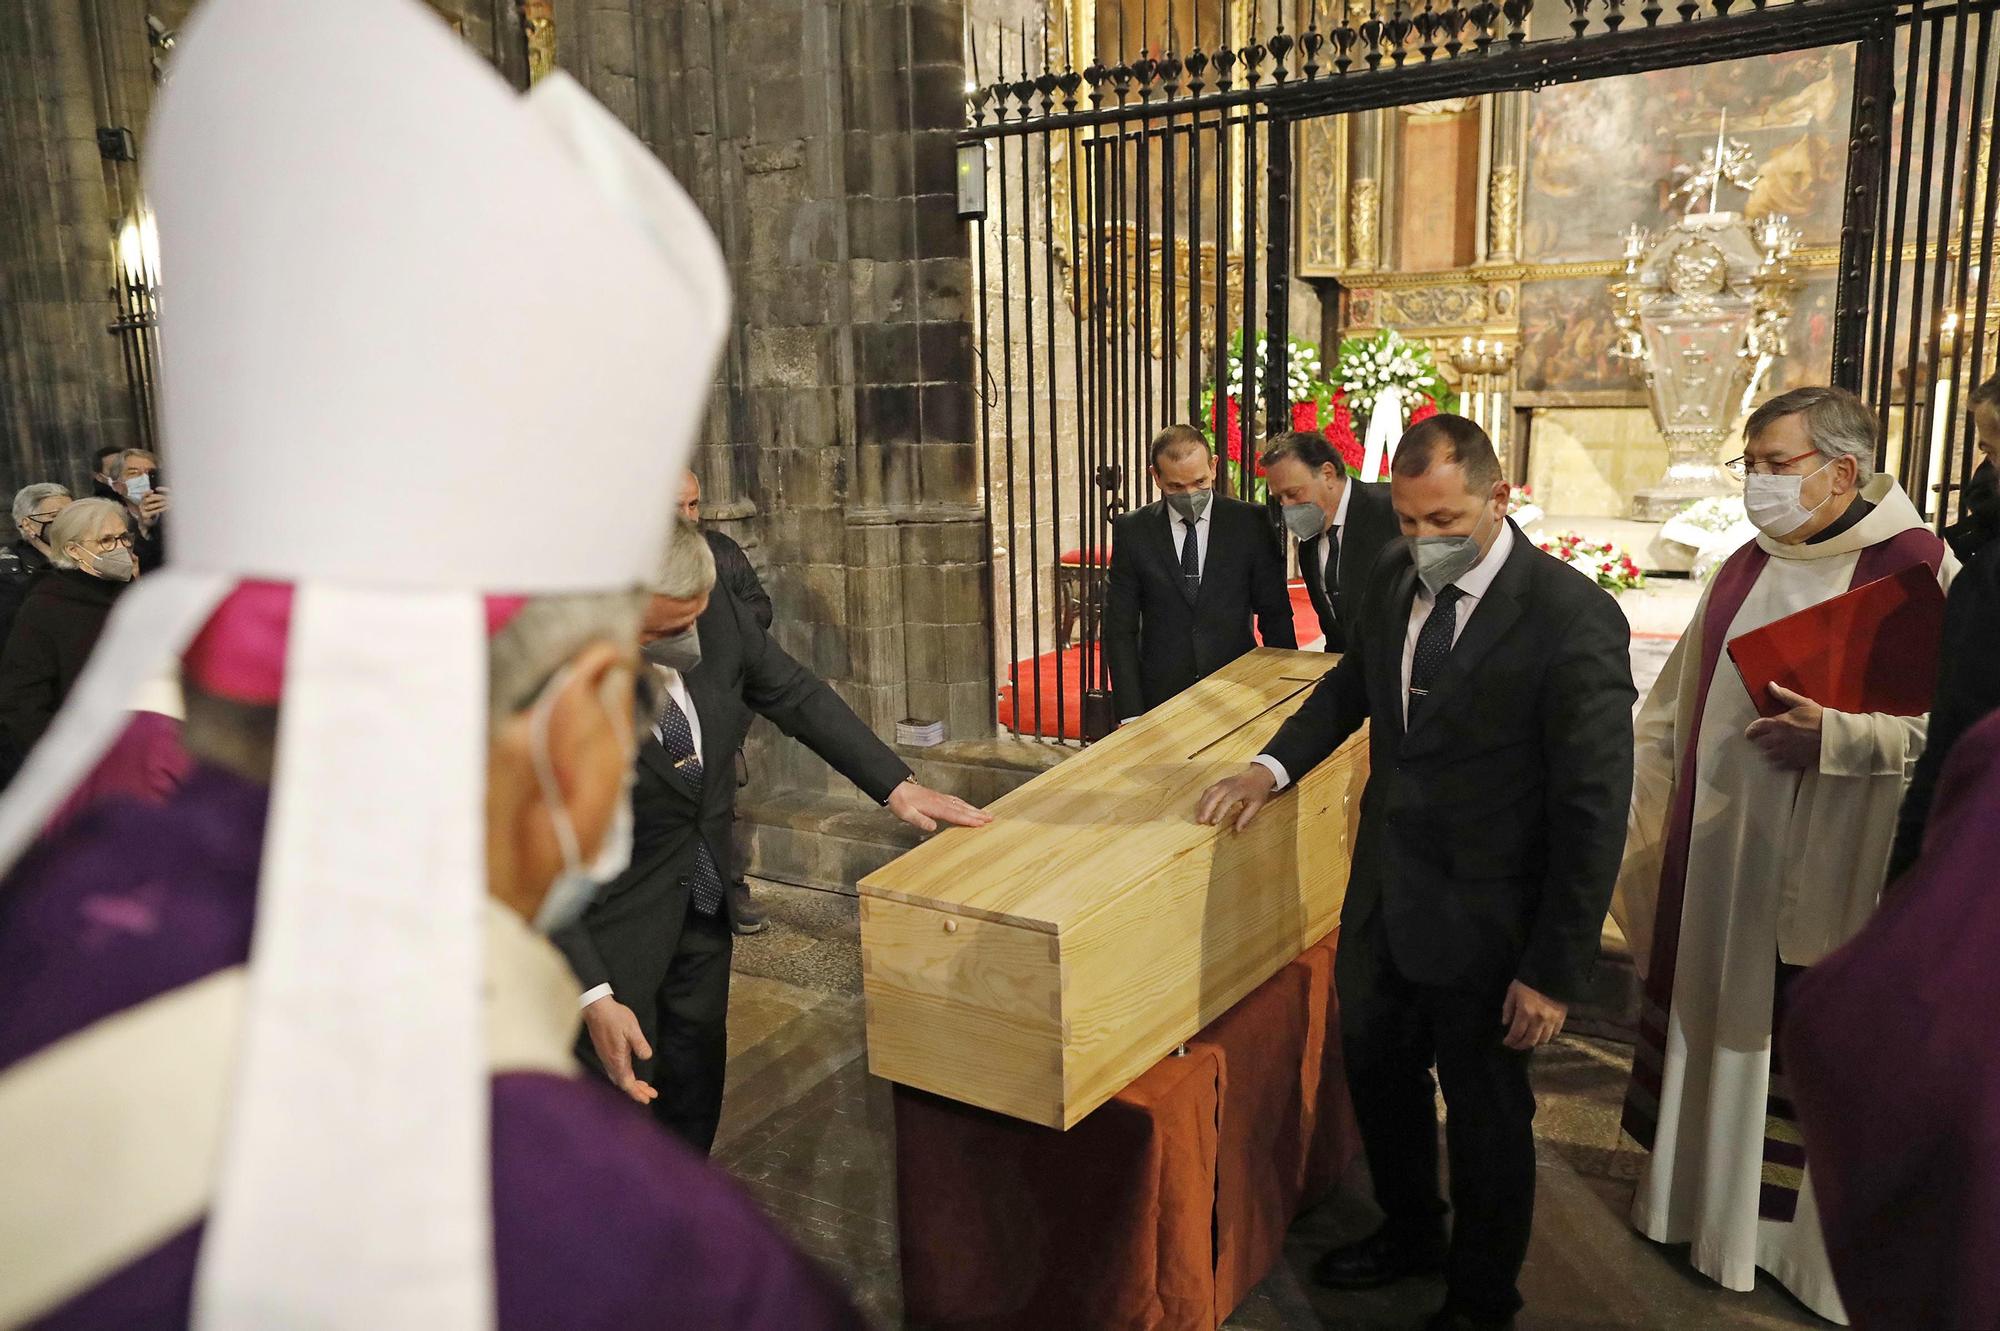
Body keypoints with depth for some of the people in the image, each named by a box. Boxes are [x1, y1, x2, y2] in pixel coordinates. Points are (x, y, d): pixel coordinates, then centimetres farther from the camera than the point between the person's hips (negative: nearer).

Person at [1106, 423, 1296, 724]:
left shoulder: (1250, 523, -1)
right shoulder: (1132, 530, -1)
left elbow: (1275, 617, 4)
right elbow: (1120, 629, -1)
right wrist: (1130, 715, -7)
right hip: (1160, 697, 0)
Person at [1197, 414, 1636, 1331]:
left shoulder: (1574, 619, -21)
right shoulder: (1393, 577, -2)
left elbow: (1594, 810, -18)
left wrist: (1557, 971, -16)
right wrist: (1274, 765, 2)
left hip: (1483, 922, -6)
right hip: (1384, 896, 6)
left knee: (1486, 1116, 14)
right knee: (1376, 1073, 23)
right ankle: (1409, 1234, 50)